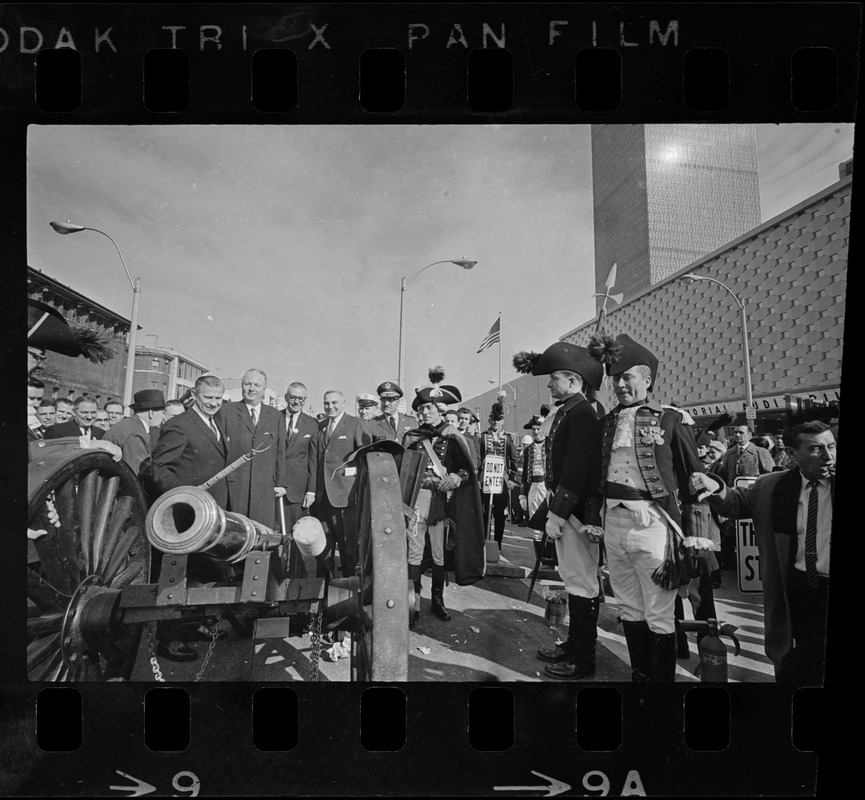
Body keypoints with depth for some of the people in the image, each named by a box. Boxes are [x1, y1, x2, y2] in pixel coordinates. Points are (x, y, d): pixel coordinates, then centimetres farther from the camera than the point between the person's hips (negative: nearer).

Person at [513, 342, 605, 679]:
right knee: (572, 577, 18)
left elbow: (576, 468, -21)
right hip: (564, 506, 10)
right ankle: (574, 644, 33)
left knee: (582, 582, 1)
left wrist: (558, 513, -21)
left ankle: (583, 660, 14)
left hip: (577, 508, -10)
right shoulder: (568, 411, 13)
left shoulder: (582, 414, -16)